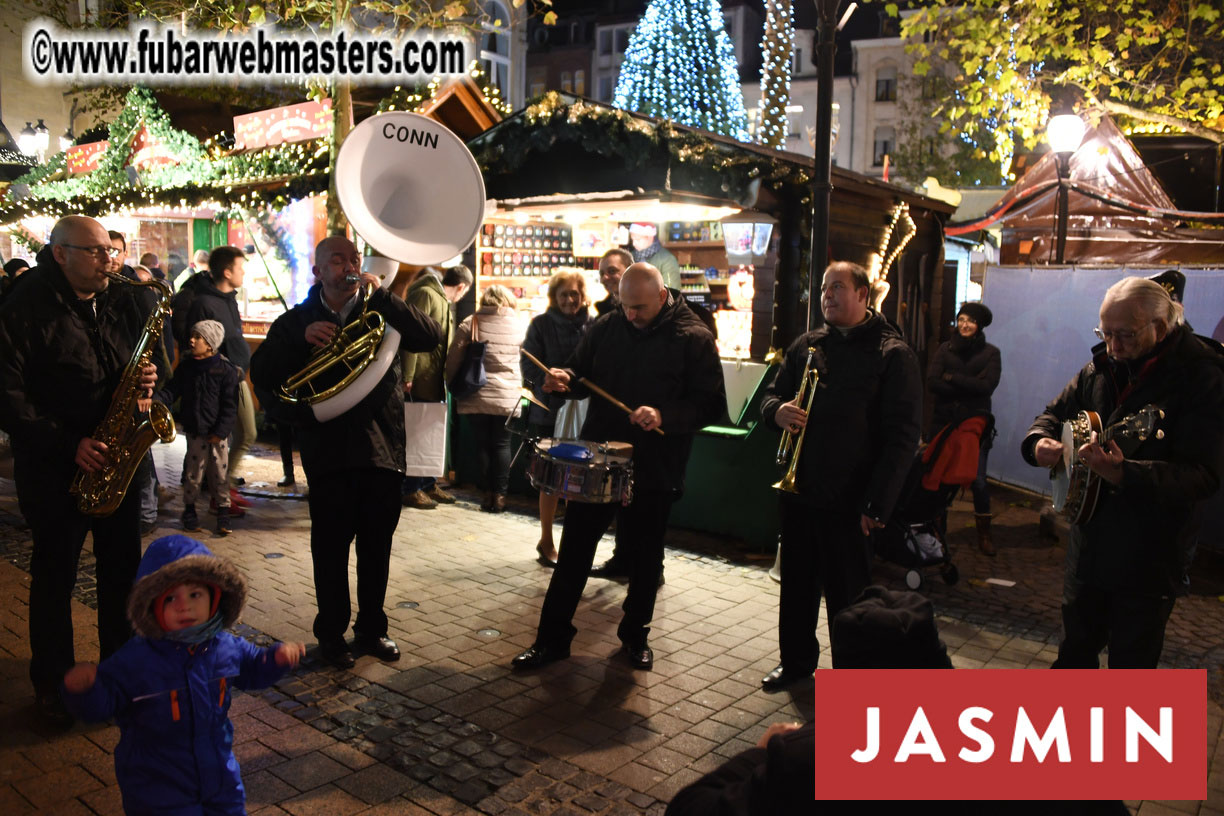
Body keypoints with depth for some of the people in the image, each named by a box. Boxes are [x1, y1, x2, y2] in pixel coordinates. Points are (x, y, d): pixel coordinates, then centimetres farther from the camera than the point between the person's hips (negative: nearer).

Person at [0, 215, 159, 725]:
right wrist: (67, 444, -21)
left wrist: (148, 380, -7)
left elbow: (148, 355, 17)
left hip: (117, 461, 5)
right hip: (54, 469, -5)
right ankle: (52, 684, 23)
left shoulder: (123, 302, 7)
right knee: (55, 577, 7)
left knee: (122, 569, 12)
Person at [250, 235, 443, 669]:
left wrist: (381, 295, -13)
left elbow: (431, 336, -7)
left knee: (377, 545, 9)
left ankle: (372, 628, 25)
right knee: (331, 546, 5)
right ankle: (331, 632, 21)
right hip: (328, 449, -1)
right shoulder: (298, 321, 9)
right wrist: (301, 339, -15)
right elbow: (262, 374, -1)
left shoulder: (380, 314, 9)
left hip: (382, 446, 1)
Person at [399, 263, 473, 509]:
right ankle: (410, 489, 4)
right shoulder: (425, 294, -11)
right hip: (419, 381, -10)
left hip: (434, 381, 10)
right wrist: (407, 376, -22)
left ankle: (428, 484, 23)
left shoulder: (443, 301, 20)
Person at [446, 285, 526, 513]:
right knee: (502, 445, 8)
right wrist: (522, 382, 28)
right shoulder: (519, 325, 2)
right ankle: (500, 495, 7)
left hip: (477, 397, 0)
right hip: (508, 397, 0)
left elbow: (452, 359, -3)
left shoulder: (470, 324, -2)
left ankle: (488, 494, 13)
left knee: (483, 444, 9)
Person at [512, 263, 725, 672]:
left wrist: (664, 416, -27)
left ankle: (635, 634, 31)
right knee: (574, 547, 5)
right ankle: (552, 637, 16)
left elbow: (711, 403, -11)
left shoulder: (693, 338, -8)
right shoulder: (607, 326, 3)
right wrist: (565, 379, -10)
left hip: (655, 469, -2)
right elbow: (582, 373, 13)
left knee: (646, 554, 12)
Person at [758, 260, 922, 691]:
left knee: (847, 595, 5)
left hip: (849, 502, -5)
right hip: (798, 491, 5)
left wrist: (877, 504, -16)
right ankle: (796, 660, 36)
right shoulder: (806, 345, 10)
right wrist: (778, 411, -10)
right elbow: (772, 394, 17)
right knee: (797, 584, 17)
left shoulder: (893, 355, -7)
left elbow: (902, 437, -10)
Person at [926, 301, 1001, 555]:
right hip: (944, 421, 1)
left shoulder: (990, 353, 4)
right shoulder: (944, 349, 8)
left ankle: (984, 534, 13)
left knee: (978, 480, -1)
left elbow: (988, 385, -11)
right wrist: (968, 388, -10)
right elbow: (932, 381, -6)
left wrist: (951, 377, -9)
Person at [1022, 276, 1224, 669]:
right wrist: (1039, 440, -8)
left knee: (1131, 661, 10)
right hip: (1088, 544, 6)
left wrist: (1123, 474, -39)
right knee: (1076, 648, 21)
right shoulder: (1102, 366, 2)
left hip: (1149, 559, -5)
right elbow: (1056, 413, 16)